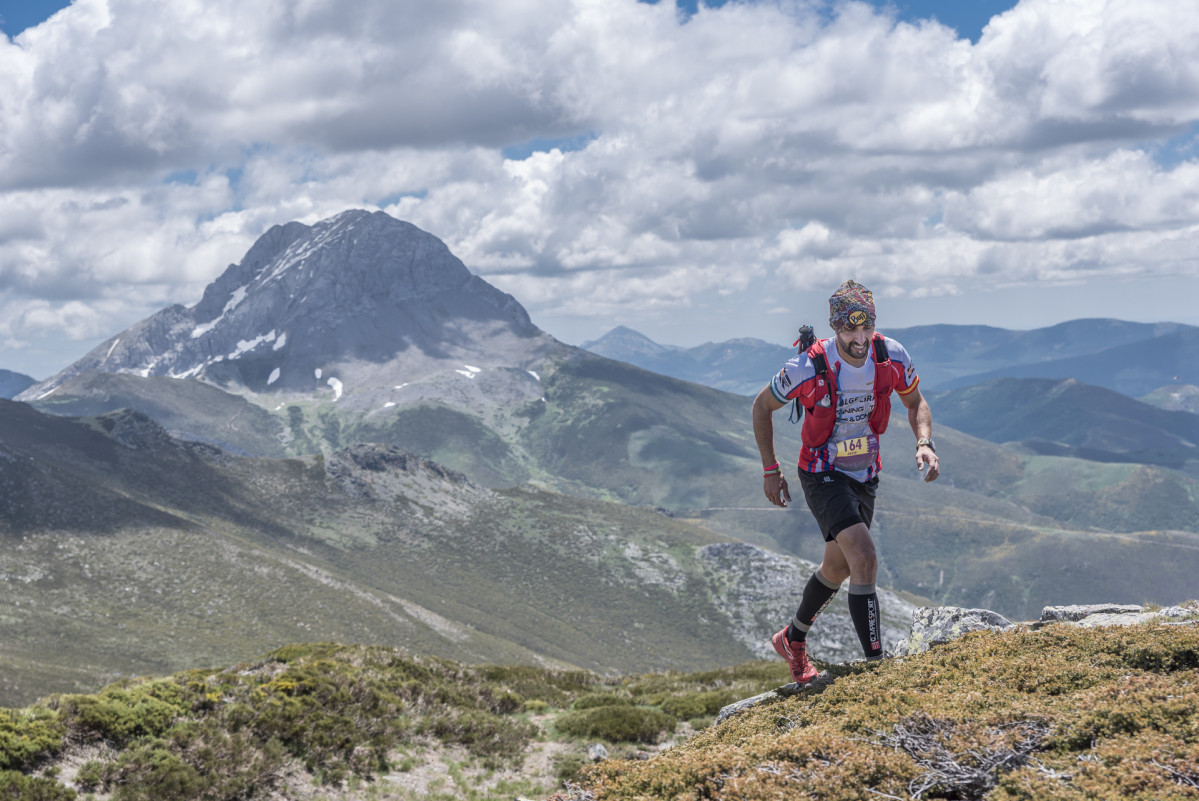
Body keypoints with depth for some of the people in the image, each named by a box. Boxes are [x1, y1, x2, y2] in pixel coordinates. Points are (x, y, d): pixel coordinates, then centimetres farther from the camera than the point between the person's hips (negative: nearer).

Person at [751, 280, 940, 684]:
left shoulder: (892, 356, -16)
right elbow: (762, 406, -7)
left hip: (865, 475, 6)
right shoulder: (809, 368, -26)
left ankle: (793, 639, 45)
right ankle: (876, 665, -20)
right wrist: (770, 471, -4)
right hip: (822, 476, -6)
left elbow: (915, 401, 5)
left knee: (838, 567, 21)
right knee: (865, 559, -24)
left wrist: (924, 444, -13)